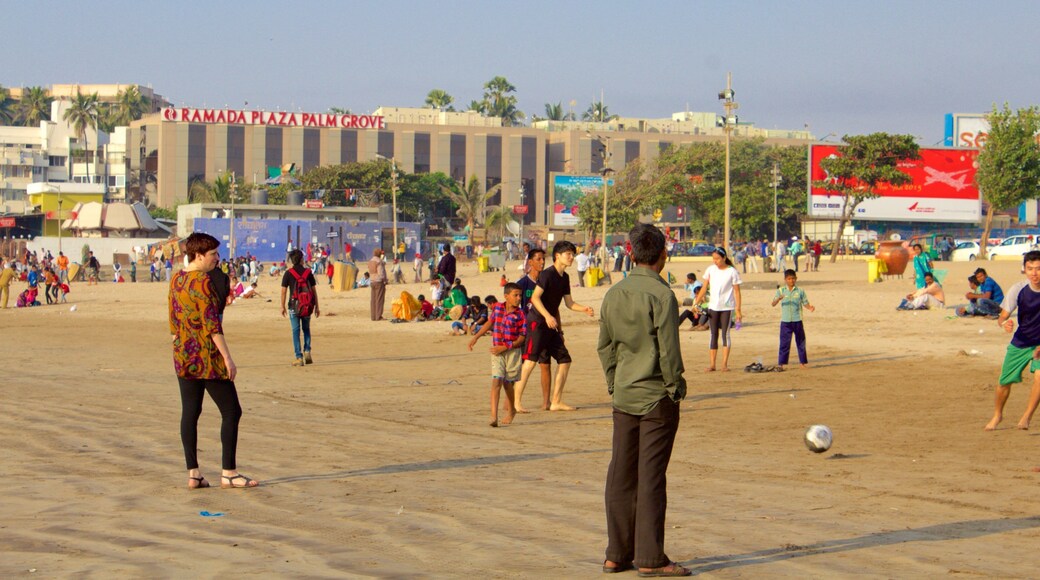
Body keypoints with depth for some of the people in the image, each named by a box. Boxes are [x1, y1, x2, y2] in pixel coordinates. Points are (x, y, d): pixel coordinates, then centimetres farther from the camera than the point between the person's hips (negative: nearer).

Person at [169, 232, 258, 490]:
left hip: (183, 357, 8)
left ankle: (193, 473, 9)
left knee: (190, 412, 8)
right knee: (231, 411, 0)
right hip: (207, 356, -8)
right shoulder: (202, 282, -16)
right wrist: (227, 358, -17)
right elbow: (212, 324, -19)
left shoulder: (176, 280, 9)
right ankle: (228, 473, 0)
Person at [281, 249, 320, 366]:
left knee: (296, 331, 2)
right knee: (306, 329, 20)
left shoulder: (288, 273, -4)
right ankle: (307, 351, 6)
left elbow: (284, 291, -6)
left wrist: (283, 307, 3)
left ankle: (299, 357, -1)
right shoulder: (308, 272, 1)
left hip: (294, 306, -2)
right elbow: (314, 290, 2)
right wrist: (317, 306, 8)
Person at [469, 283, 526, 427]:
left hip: (512, 351, -2)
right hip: (497, 352, 2)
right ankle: (494, 416, -17)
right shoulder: (497, 307, 1)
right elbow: (490, 322, 19)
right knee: (496, 382, -11)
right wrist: (476, 337, 19)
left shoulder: (520, 314, -9)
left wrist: (505, 347, -15)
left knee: (507, 383, 9)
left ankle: (511, 410, 36)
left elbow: (522, 337, -8)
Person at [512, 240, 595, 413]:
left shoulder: (564, 277, 15)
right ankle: (516, 402, -13)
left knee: (565, 360, 7)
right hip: (537, 322, -9)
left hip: (551, 326, 9)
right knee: (530, 361, -14)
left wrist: (584, 309, 2)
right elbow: (535, 297, -20)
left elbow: (569, 303, 19)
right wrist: (547, 316, -28)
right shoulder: (547, 274, -12)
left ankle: (556, 402, 14)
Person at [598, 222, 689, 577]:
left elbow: (604, 346, 11)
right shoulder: (661, 295, -13)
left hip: (623, 398, 6)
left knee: (620, 476, 9)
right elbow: (669, 349, -15)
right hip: (656, 398, -6)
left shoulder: (613, 295, 6)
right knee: (651, 476, -2)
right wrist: (676, 387, -3)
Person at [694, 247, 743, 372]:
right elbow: (704, 288, 8)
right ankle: (712, 364, 4)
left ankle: (725, 364, 0)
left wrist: (738, 309, -10)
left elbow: (737, 291, -5)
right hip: (713, 307, 3)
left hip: (727, 307, -3)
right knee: (713, 334, 4)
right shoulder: (710, 270, 3)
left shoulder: (732, 272, -6)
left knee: (725, 334, -3)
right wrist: (696, 303, 1)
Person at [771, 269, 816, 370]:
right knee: (784, 343, -4)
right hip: (785, 321, -1)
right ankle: (781, 363, 1)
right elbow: (773, 304, -8)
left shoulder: (800, 291, 3)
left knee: (801, 342, 10)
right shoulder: (781, 291, 0)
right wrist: (778, 299, -30)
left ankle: (803, 362, 22)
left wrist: (810, 308, -18)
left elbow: (805, 303, 4)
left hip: (797, 321, 1)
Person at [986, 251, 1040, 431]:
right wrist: (1004, 323, -40)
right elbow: (1002, 317, -14)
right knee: (1004, 381, 9)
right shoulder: (1018, 290, -18)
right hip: (1020, 343, 2)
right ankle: (997, 414, 37)